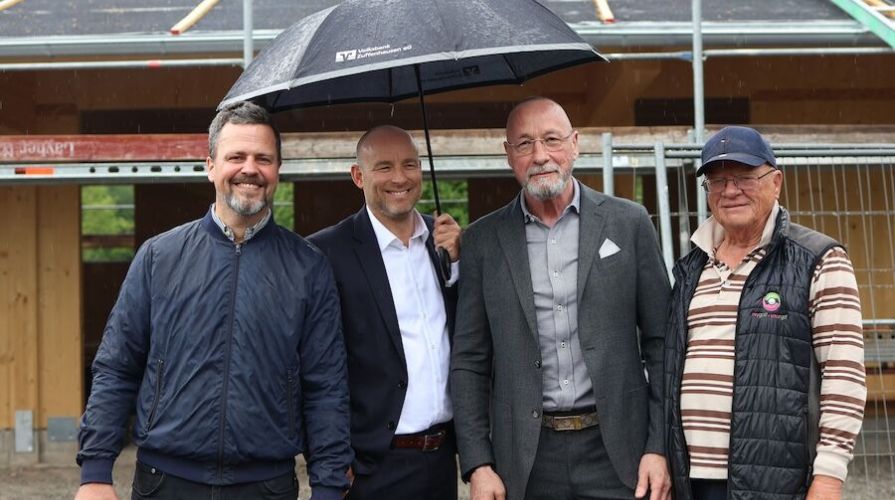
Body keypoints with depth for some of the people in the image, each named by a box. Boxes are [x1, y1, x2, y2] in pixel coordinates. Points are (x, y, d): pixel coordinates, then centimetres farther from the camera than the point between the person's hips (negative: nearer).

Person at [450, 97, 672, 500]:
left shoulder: (628, 223, 1)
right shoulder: (483, 240, 4)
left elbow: (660, 343, 2)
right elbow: (469, 361, 4)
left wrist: (660, 447, -4)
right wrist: (477, 463, -2)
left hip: (616, 449, -1)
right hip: (525, 459, 1)